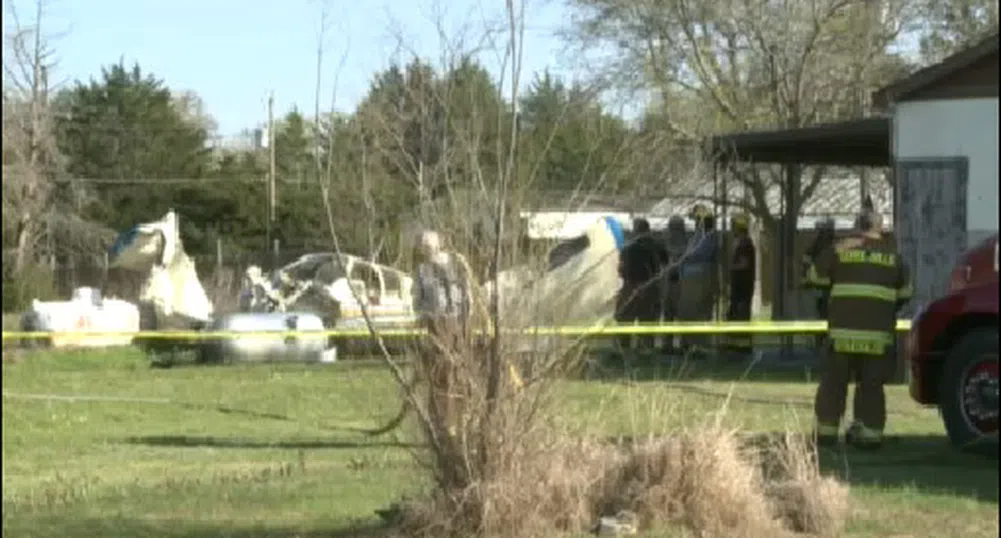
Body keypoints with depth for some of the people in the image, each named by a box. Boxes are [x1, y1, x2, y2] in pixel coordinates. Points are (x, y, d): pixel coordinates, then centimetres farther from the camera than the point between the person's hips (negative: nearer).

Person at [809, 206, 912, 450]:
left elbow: (817, 274, 11)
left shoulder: (840, 250, 2)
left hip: (843, 329, -1)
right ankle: (869, 432, 3)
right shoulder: (892, 255, 8)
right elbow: (905, 293, 15)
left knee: (834, 382, 9)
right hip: (878, 332, 1)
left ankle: (826, 431, 11)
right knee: (871, 385, 7)